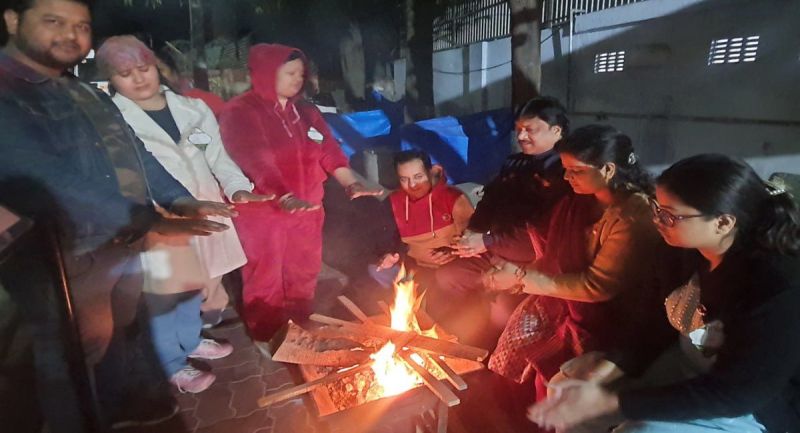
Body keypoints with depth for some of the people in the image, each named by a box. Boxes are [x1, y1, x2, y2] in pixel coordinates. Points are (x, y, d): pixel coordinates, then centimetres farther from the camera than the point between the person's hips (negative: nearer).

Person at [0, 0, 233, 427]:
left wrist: (179, 200, -5)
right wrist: (149, 222, -27)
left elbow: (137, 154, 12)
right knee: (82, 354, 12)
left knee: (115, 332, 24)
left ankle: (117, 404, 47)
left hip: (124, 245, 8)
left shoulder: (89, 96, 11)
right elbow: (47, 181, -28)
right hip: (66, 260, -7)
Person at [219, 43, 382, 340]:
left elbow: (329, 151, -1)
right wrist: (285, 197, -39)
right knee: (266, 282, 7)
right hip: (263, 212, -6)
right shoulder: (240, 113, -10)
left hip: (307, 208, 6)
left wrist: (352, 185, -19)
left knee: (303, 276, 18)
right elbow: (256, 161, -24)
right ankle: (267, 344, 27)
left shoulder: (306, 112, 10)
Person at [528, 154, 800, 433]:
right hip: (687, 369, 6)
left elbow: (730, 394, -28)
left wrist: (611, 401, -31)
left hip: (753, 408, -6)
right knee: (565, 392, 0)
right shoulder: (691, 252, -8)